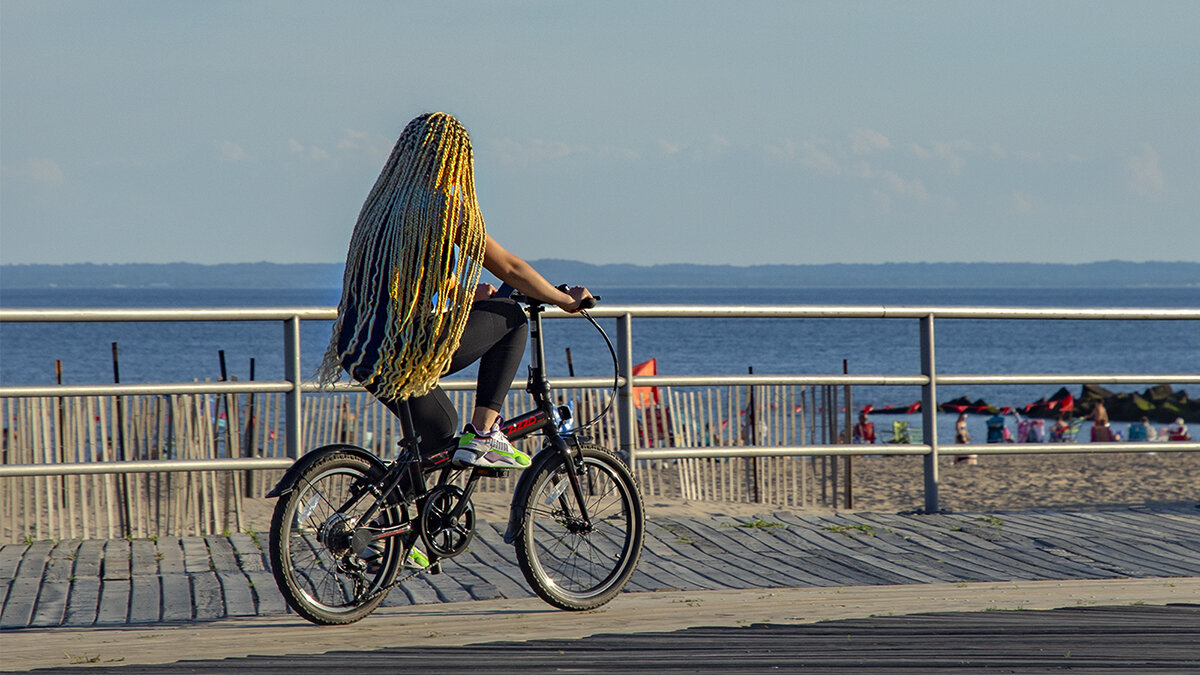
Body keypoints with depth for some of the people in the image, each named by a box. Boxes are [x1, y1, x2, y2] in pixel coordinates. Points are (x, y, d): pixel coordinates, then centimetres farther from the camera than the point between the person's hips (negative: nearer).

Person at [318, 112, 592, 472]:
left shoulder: (382, 202, 15)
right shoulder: (445, 208, -9)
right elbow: (509, 268, -1)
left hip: (355, 355, 8)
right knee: (512, 317, 10)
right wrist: (566, 301, 14)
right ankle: (482, 435, 4)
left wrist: (468, 296, 46)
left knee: (440, 429, 30)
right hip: (403, 356, -8)